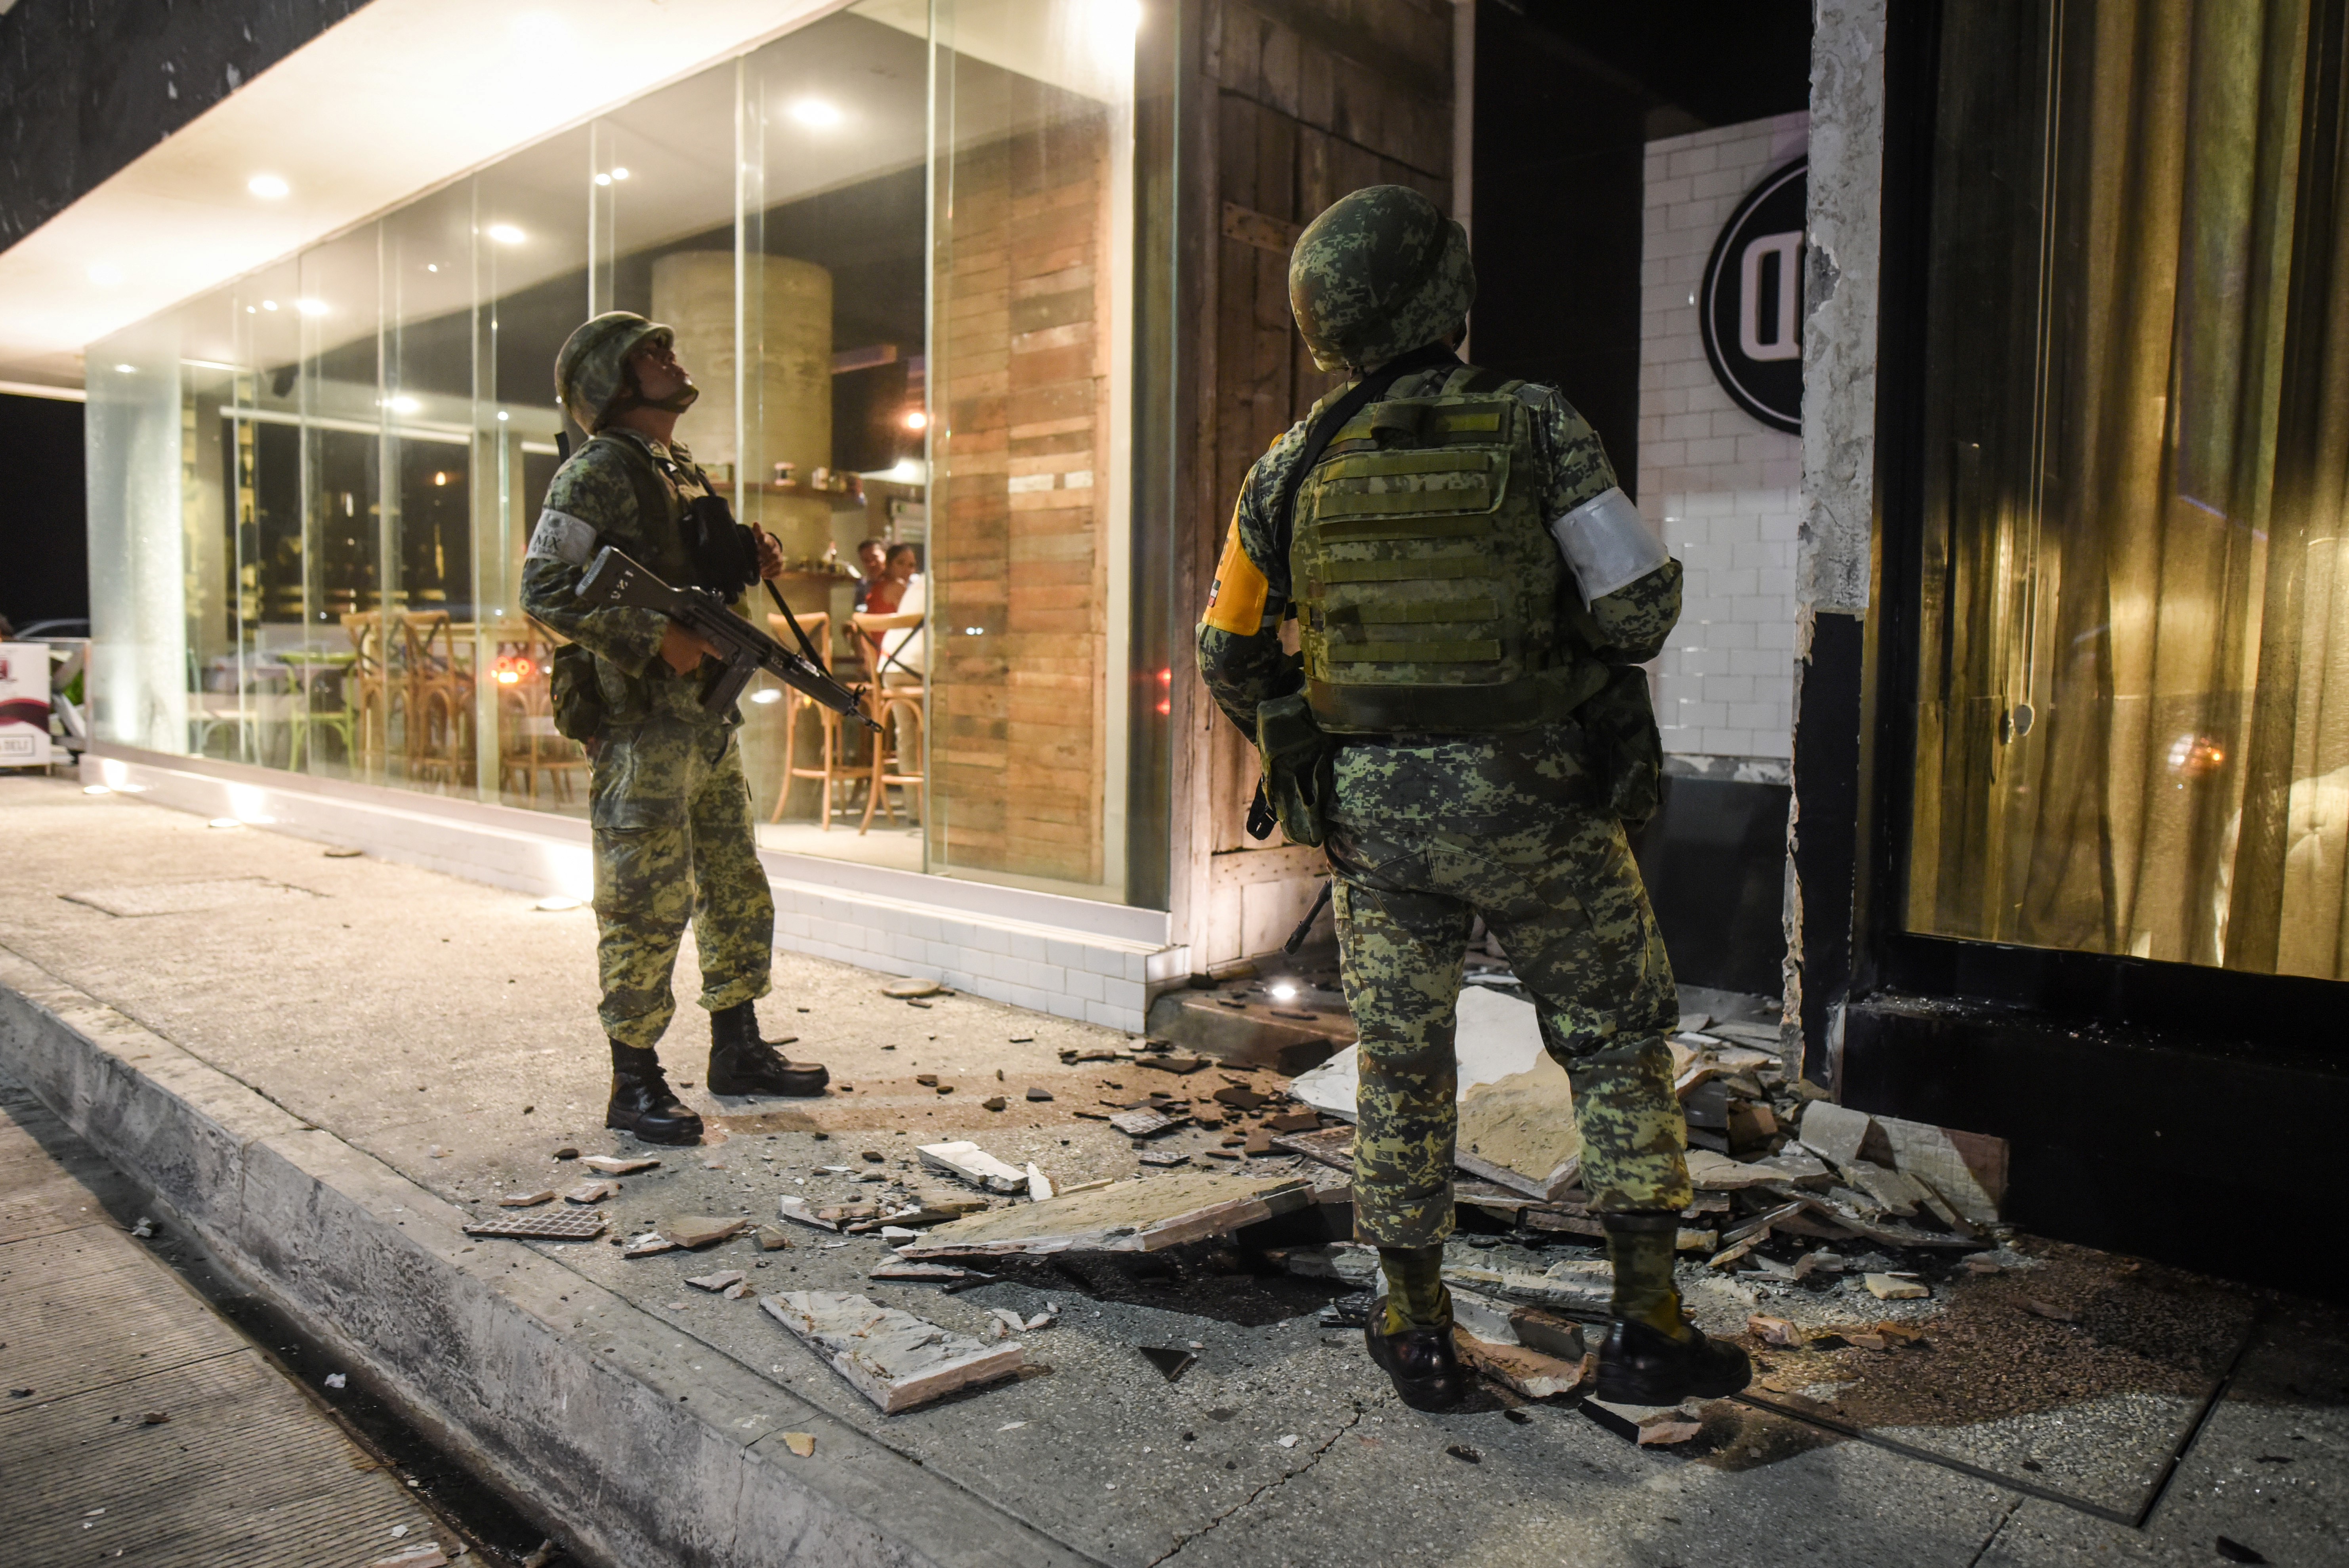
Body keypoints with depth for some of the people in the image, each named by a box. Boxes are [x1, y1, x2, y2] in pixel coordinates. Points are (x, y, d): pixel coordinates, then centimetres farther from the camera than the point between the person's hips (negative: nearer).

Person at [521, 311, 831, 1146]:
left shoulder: (687, 472, 17)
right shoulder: (598, 472, -9)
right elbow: (545, 587, -17)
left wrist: (753, 561, 7)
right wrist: (657, 636, -22)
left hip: (709, 722, 9)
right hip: (640, 724, -9)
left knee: (737, 890, 14)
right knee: (647, 905, -4)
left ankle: (737, 1050, 27)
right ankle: (634, 1084, 8)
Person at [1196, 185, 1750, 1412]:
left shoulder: (1294, 468, 2)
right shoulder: (1535, 426, -7)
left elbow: (1227, 660, 8)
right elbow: (1641, 611, -10)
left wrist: (1299, 749, 24)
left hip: (1373, 816, 3)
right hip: (1534, 803, -2)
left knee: (1403, 1063, 16)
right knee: (1617, 1046, 15)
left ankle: (1417, 1330, 25)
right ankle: (1646, 1324, 19)